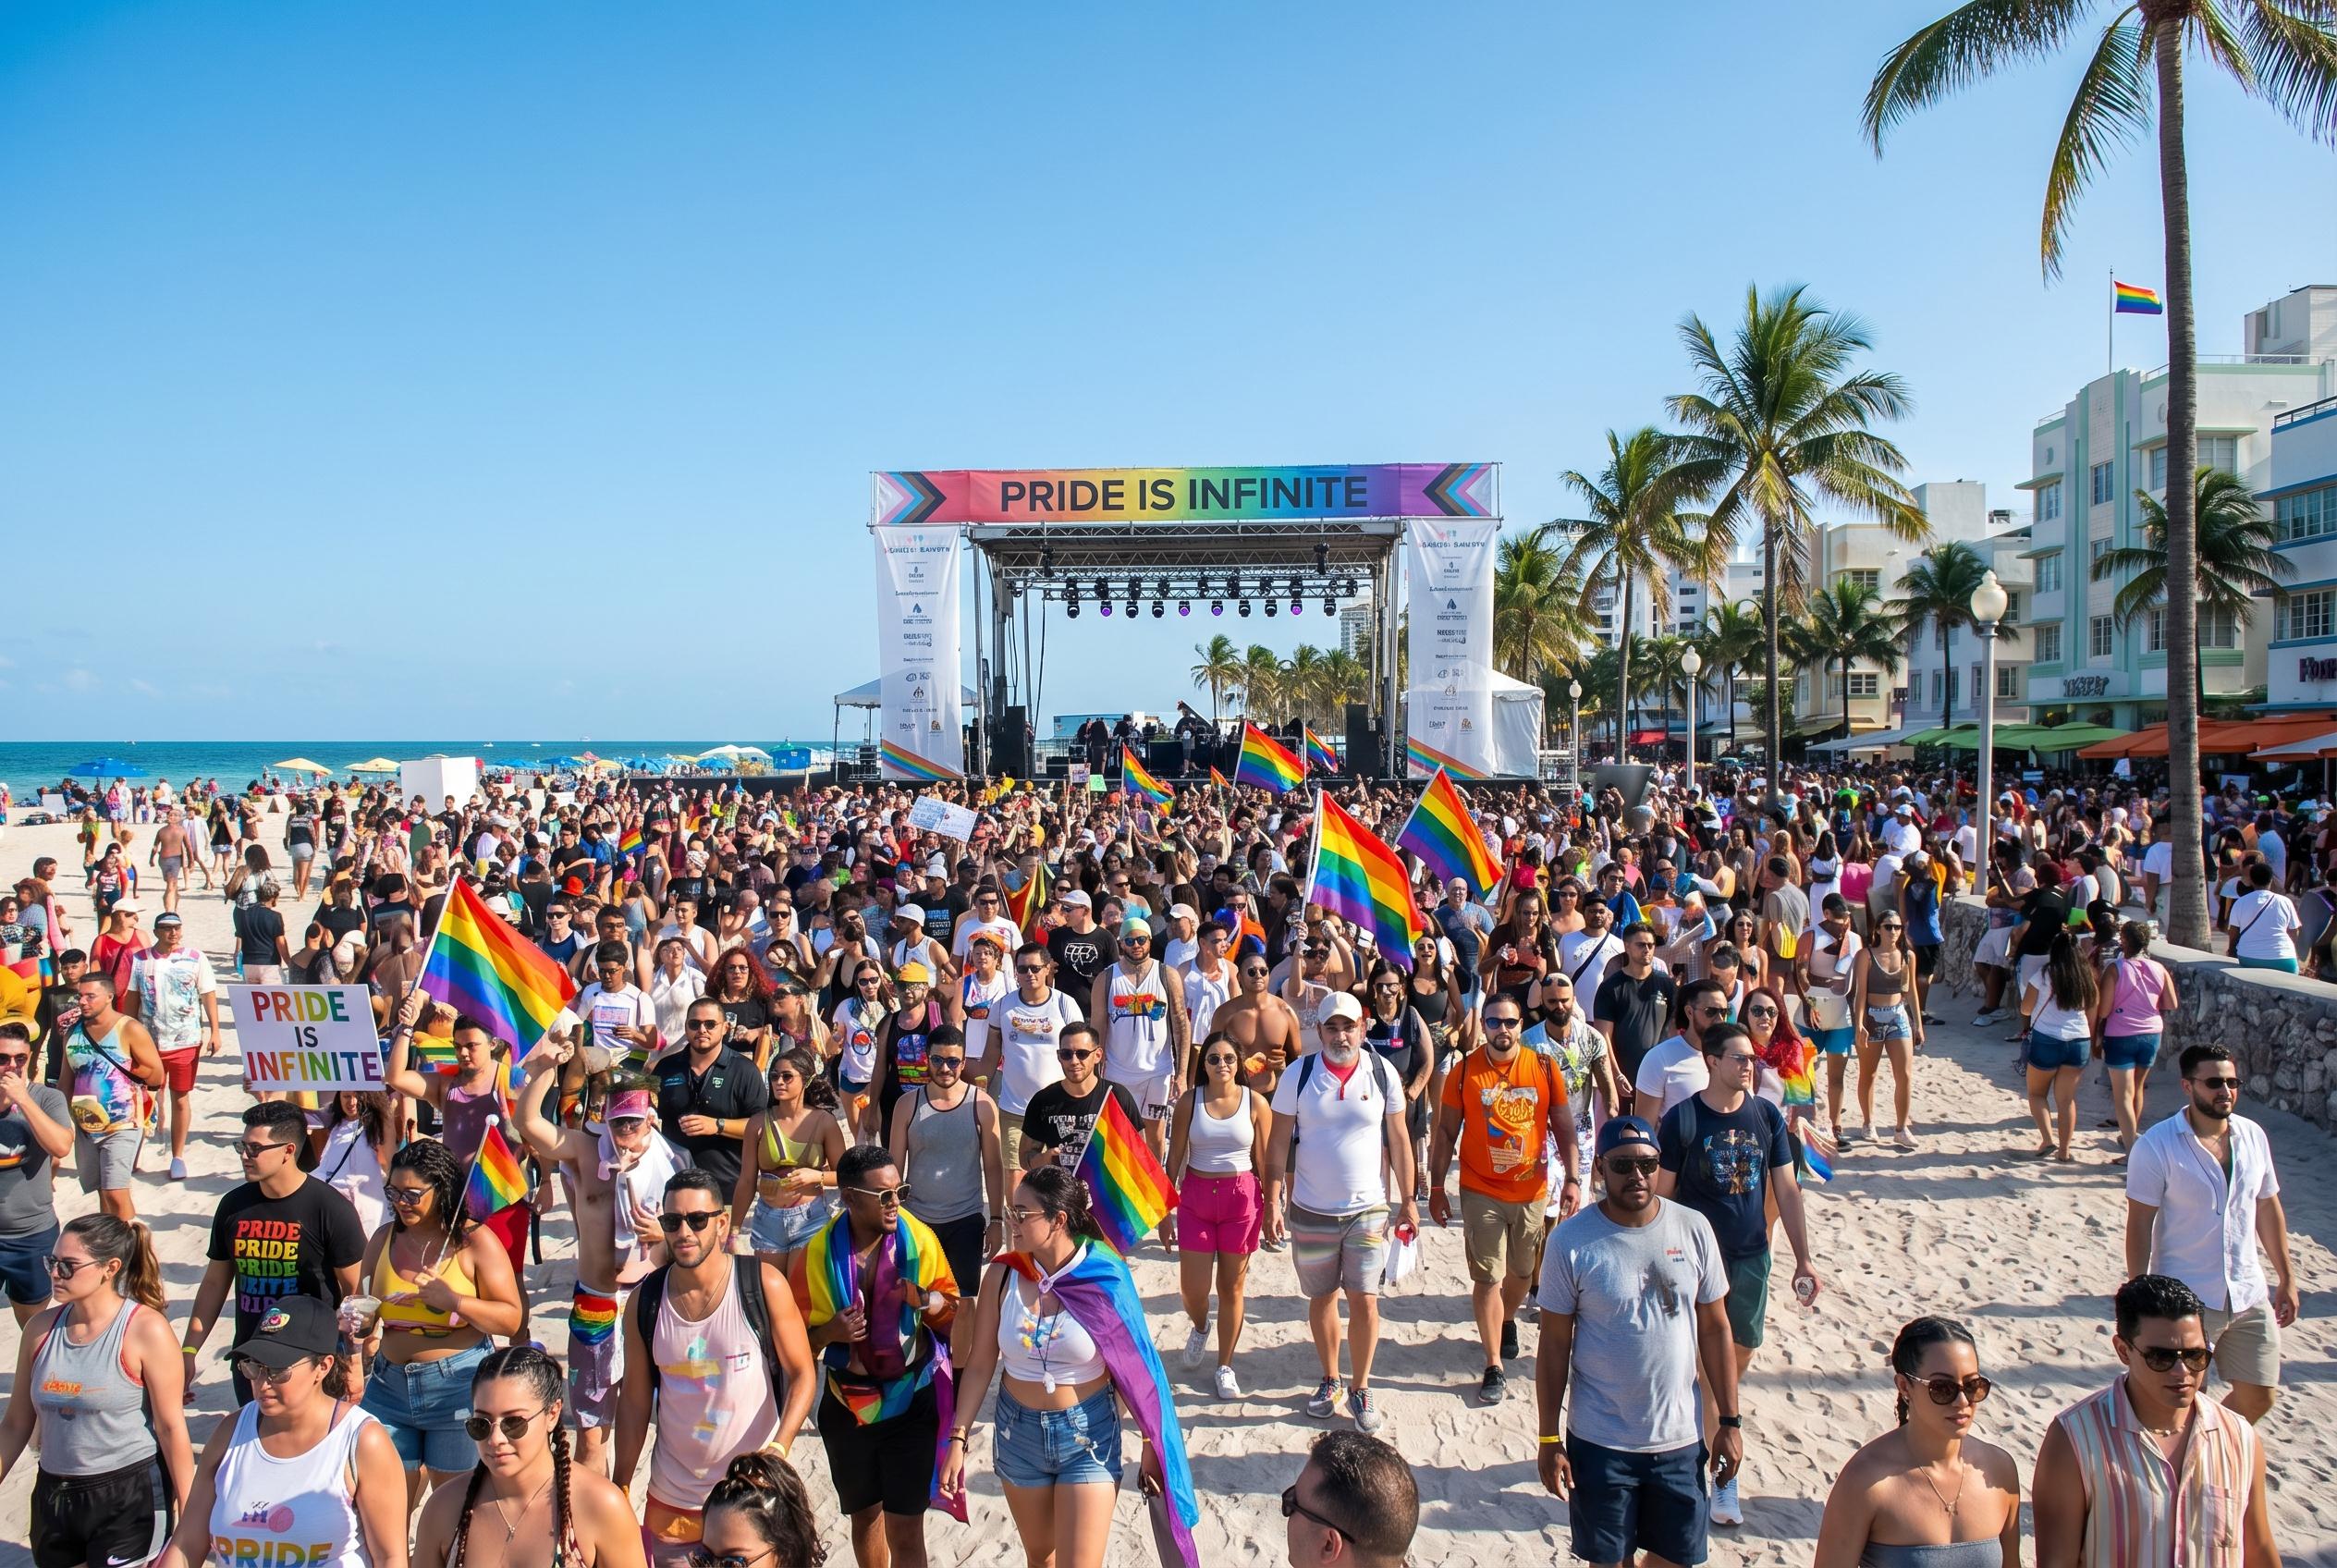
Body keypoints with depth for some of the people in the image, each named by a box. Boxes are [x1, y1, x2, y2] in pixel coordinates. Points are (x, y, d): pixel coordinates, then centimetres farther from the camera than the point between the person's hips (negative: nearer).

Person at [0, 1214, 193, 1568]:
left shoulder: (146, 1330, -14)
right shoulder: (41, 1329, 1)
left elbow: (171, 1427, -12)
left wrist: (190, 1512, -10)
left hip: (131, 1498, -5)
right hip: (53, 1496, 6)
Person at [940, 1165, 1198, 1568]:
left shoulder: (1104, 1278, -17)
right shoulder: (1003, 1275, -10)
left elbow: (1132, 1370, -9)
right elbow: (979, 1364, -3)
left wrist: (1151, 1444, -4)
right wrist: (958, 1438, -6)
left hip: (1088, 1435, -3)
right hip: (1018, 1430, 3)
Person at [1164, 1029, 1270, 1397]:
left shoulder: (1256, 1102, -3)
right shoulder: (1190, 1101, -2)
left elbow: (1264, 1160, 2)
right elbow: (1175, 1158, 3)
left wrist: (1271, 1207, 3)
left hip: (1241, 1197, -1)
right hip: (1196, 1196, 1)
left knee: (1232, 1286, 8)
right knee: (1192, 1287, 0)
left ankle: (1225, 1367, 25)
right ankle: (1199, 1327, 36)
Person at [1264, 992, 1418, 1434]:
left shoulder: (1382, 1073, -5)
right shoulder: (1298, 1075, -7)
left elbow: (1399, 1139, 2)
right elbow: (1279, 1141, -4)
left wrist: (1408, 1200, 2)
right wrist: (1273, 1200, -9)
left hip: (1369, 1208, 0)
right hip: (1311, 1211, 0)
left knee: (1364, 1300, 0)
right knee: (1322, 1298, 13)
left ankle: (1361, 1388, 17)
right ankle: (1329, 1381, 31)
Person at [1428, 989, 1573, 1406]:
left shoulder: (1544, 1068, -3)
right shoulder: (1465, 1071, -6)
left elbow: (1563, 1126, 3)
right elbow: (1446, 1132, -1)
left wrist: (1572, 1179, -4)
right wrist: (1436, 1187, -1)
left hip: (1532, 1191, 2)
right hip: (1481, 1193, -2)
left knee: (1523, 1270, 18)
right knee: (1487, 1277, -2)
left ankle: (1507, 1320, 48)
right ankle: (1493, 1368, 8)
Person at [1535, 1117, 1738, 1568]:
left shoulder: (1693, 1229, -6)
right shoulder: (1571, 1241, -13)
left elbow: (1714, 1330, 3)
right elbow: (1554, 1344, -7)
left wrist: (1730, 1421, 3)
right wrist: (1549, 1439, -6)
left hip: (1681, 1438, 2)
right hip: (1600, 1442, -2)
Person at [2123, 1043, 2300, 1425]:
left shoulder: (2253, 1135, 2)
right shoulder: (2156, 1146, -15)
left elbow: (2268, 1208, 13)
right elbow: (2139, 1226, -13)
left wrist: (2286, 1277, 14)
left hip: (2250, 1297, 6)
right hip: (2186, 1300, -5)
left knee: (2259, 1398, 13)